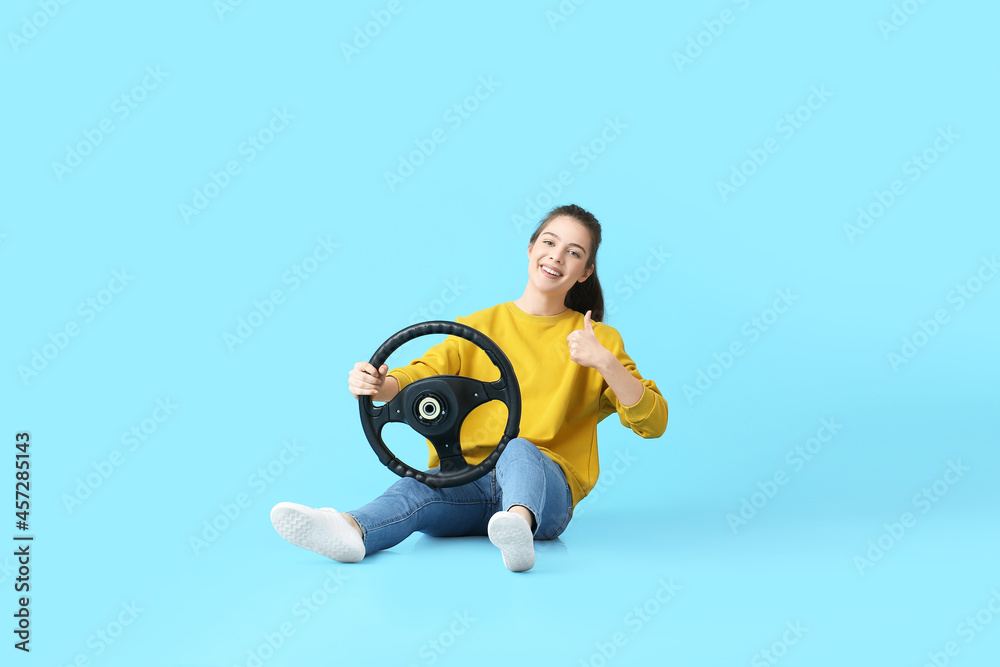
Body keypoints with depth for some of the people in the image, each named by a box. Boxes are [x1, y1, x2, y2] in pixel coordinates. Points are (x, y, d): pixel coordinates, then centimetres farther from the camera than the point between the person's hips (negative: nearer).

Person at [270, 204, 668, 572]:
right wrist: (378, 385, -22)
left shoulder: (598, 339, 10)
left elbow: (653, 423, 1)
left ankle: (519, 526, -67)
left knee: (519, 451, -36)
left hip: (546, 487, -2)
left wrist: (605, 361, -15)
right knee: (416, 488, -31)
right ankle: (350, 530, -61)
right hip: (467, 481, 2)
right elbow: (420, 376, 2)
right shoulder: (479, 326, 15)